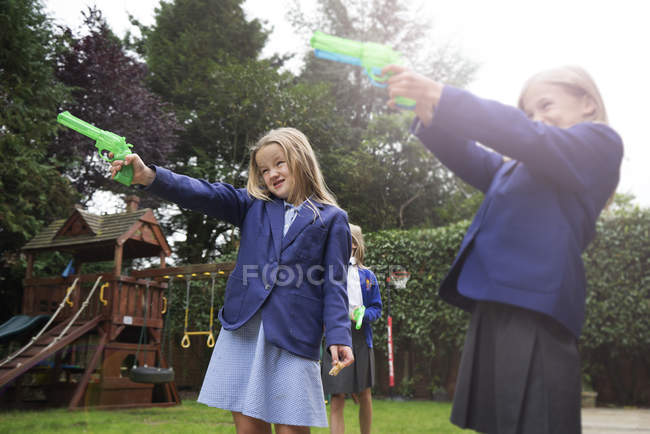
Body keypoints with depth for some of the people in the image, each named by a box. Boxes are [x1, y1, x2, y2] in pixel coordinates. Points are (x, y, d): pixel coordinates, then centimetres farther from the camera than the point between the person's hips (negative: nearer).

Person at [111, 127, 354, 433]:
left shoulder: (331, 219, 6)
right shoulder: (254, 204, 13)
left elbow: (334, 282, 2)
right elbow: (204, 195, 1)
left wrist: (338, 337, -9)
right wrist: (149, 176, -14)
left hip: (294, 334, -2)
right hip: (243, 327, 3)